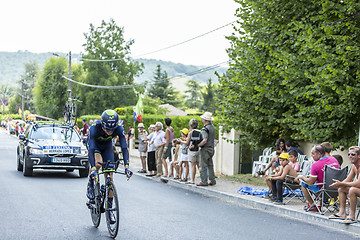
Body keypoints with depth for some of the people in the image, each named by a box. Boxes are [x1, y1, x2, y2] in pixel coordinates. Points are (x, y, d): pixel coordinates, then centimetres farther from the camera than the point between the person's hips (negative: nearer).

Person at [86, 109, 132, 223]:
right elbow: (91, 149, -43)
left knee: (109, 177, -6)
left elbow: (124, 148, -35)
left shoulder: (119, 129, -33)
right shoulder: (95, 128, -39)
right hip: (94, 145, -2)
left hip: (107, 147, 2)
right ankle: (90, 186, -7)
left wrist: (126, 167, -46)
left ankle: (109, 209, 3)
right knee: (98, 162, -35)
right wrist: (93, 169, -54)